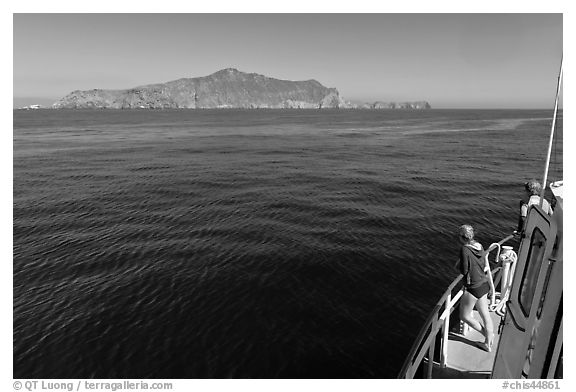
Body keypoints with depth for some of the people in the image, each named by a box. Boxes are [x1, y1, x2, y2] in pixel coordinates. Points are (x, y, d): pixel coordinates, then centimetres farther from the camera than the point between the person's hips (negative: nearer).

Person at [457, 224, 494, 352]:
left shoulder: (465, 249, -22)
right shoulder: (479, 246, 0)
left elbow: (464, 271, -17)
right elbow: (482, 264, 11)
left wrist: (459, 264, 1)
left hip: (473, 288, -8)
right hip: (484, 284, 8)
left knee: (464, 316, 12)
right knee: (485, 315, 19)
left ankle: (487, 334, 20)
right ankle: (488, 343, 31)